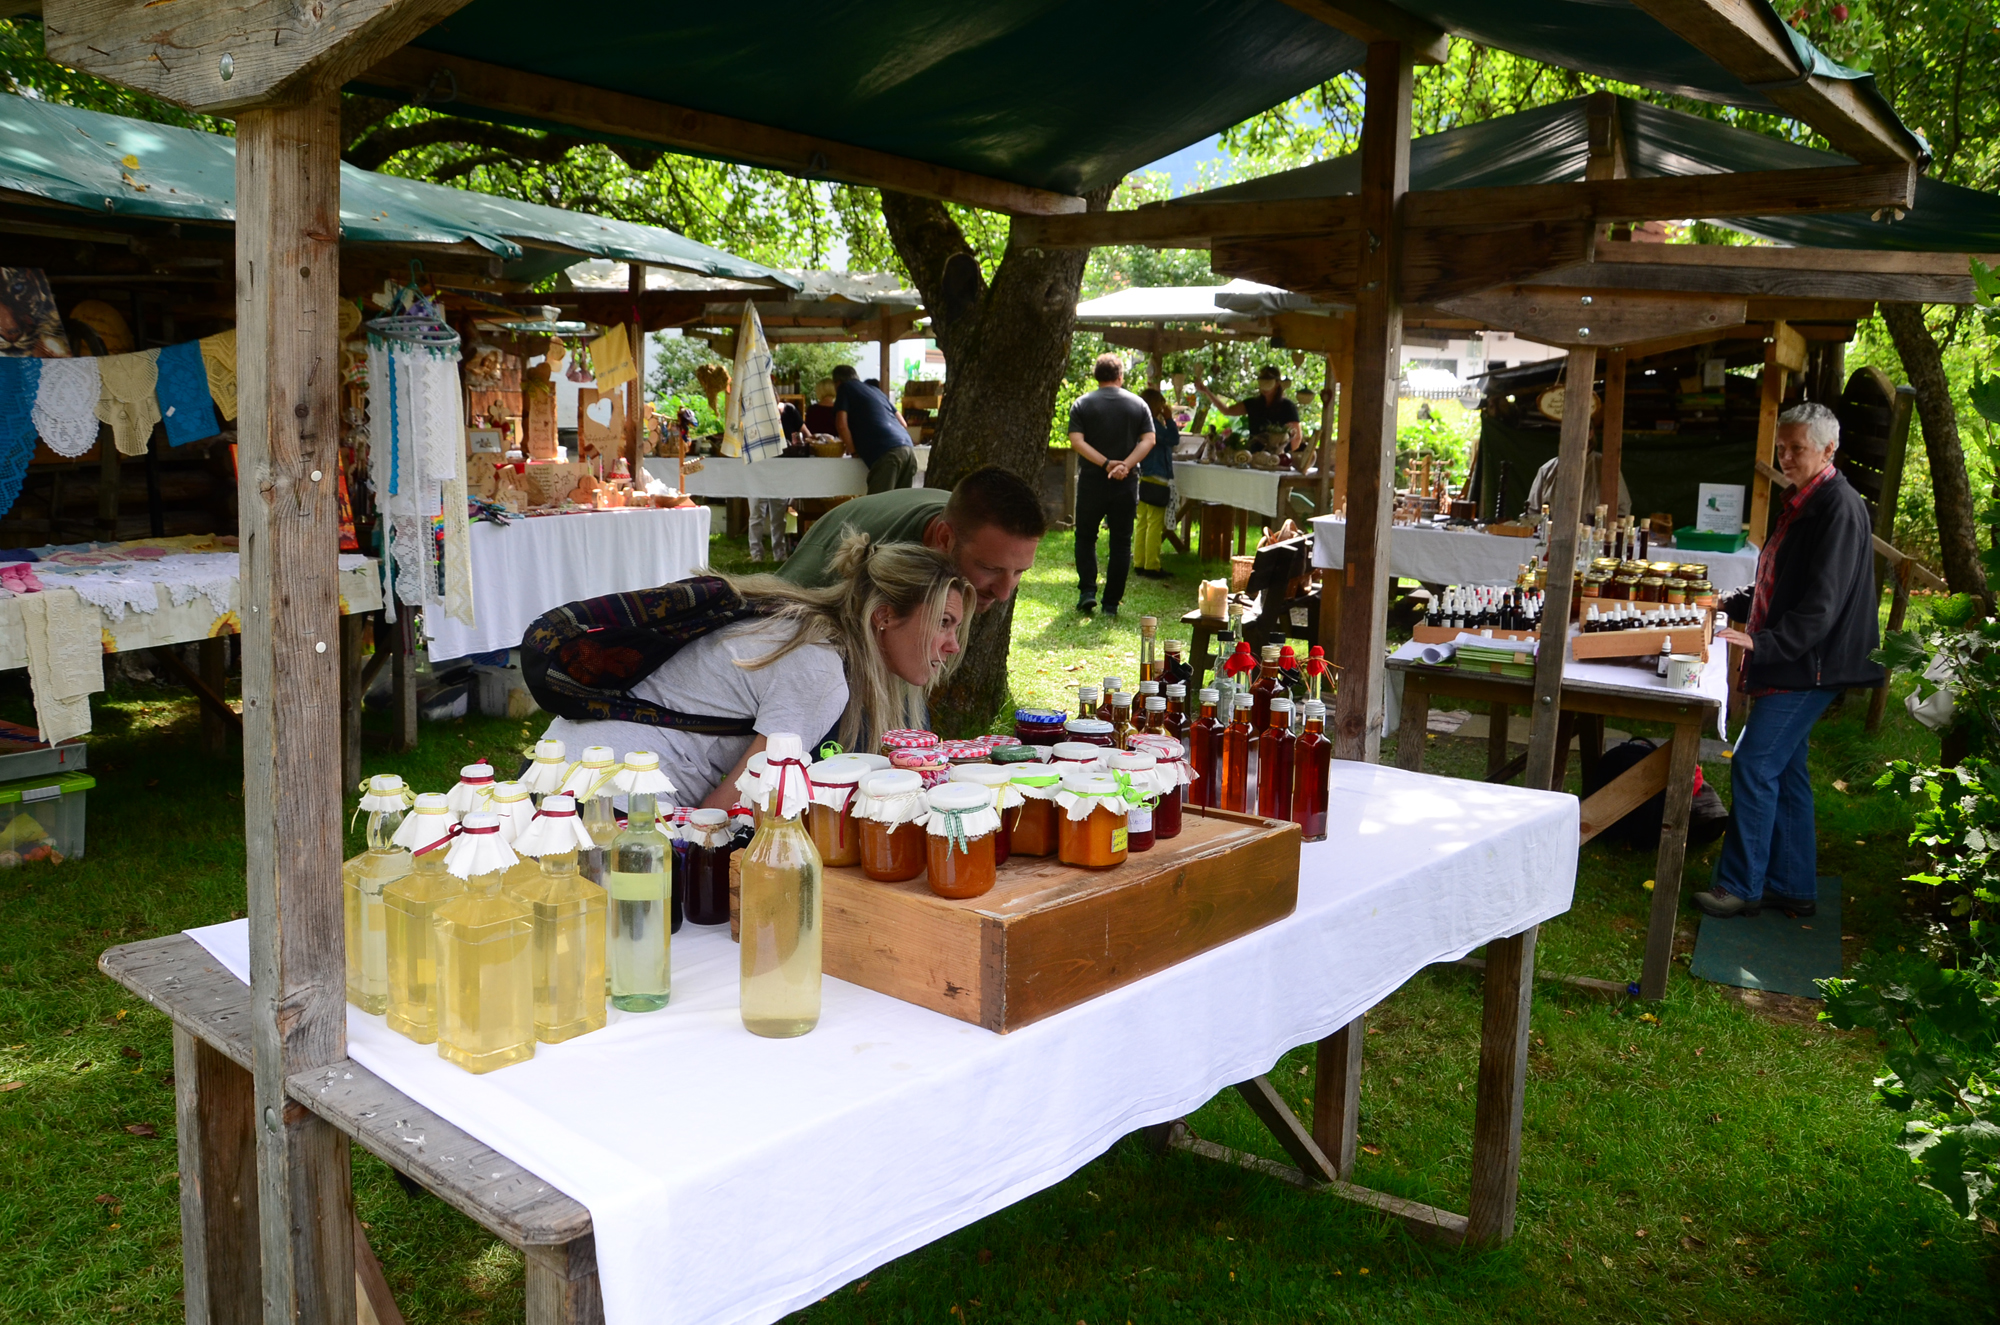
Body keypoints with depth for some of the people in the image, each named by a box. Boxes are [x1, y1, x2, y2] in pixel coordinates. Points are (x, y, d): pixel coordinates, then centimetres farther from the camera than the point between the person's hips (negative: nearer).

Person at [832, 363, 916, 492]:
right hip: (908, 448, 7)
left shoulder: (844, 388, 13)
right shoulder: (876, 389, 31)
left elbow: (841, 425, -1)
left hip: (885, 452, -7)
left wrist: (852, 450, 11)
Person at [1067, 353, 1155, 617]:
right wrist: (1125, 465, -15)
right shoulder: (1138, 404, 5)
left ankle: (1087, 590, 1)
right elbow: (1148, 440, -5)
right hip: (1126, 485, 1)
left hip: (1091, 482, -1)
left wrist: (1106, 464, -15)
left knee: (1086, 537, 14)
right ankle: (1111, 603, 7)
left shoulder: (1082, 404, 0)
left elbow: (1076, 441, -11)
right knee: (1121, 543, 6)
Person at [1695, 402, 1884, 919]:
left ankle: (1741, 886, -1)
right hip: (1788, 663, 10)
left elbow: (1823, 601, -22)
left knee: (1755, 766, -9)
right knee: (1786, 770, 13)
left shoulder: (1840, 508, -16)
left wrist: (1763, 643, -27)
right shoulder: (1801, 502, 15)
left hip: (1810, 665, -10)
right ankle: (1794, 887, 22)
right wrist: (1732, 606, 17)